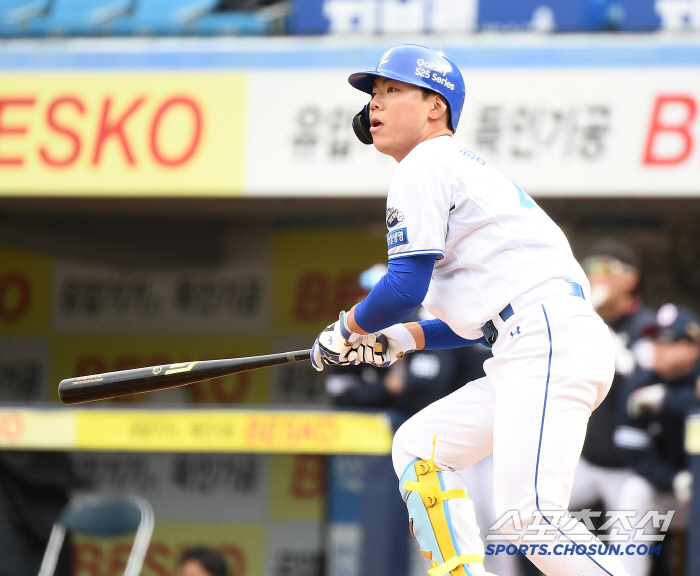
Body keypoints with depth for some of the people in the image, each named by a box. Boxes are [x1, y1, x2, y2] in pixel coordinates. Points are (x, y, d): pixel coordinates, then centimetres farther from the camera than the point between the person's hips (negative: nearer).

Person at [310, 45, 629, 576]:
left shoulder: (425, 166, 0)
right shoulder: (466, 168, 30)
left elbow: (406, 286, -7)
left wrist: (348, 329, 12)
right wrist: (399, 340, 24)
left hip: (549, 339, -11)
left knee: (529, 514, -23)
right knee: (417, 446, 17)